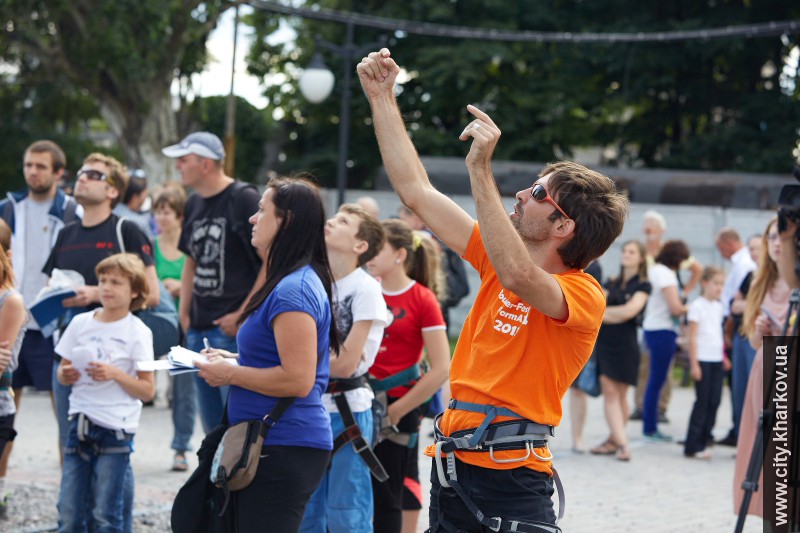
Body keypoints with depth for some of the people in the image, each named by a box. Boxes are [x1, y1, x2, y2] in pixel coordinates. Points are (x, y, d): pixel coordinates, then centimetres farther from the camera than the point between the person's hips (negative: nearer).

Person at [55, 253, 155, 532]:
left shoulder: (137, 332, -3)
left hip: (115, 428, -4)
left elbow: (147, 391, -4)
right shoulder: (81, 323, 8)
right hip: (80, 423, 4)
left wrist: (116, 374, -18)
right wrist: (65, 374, -7)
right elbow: (62, 370, 15)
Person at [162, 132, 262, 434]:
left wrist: (243, 315, -16)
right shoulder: (194, 203, 13)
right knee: (212, 424, 14)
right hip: (200, 328, 8)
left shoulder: (244, 199, -11)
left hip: (233, 329, -8)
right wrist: (185, 313, 14)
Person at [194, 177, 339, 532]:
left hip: (284, 450, -11)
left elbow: (298, 379, -24)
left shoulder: (293, 290, -18)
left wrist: (230, 374, -13)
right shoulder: (297, 281, 15)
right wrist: (234, 360, 14)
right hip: (275, 445, 11)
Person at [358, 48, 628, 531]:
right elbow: (418, 192, 15)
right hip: (452, 463, 7)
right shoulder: (500, 261, 10)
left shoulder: (584, 295, -11)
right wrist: (382, 98, 15)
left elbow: (518, 277, -33)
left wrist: (481, 170, -33)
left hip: (511, 478, -7)